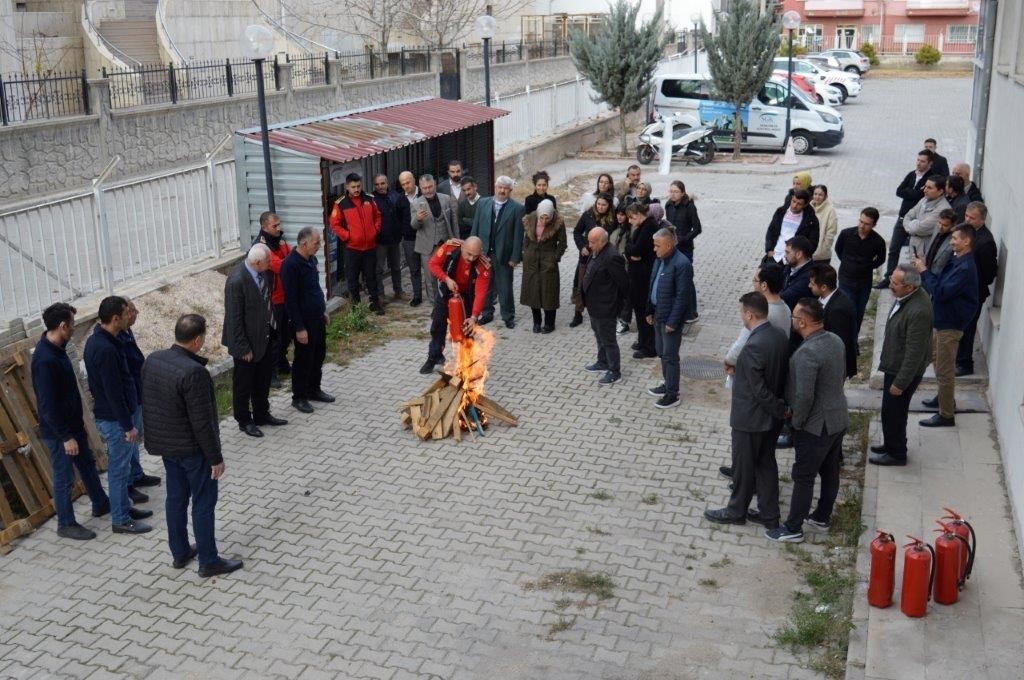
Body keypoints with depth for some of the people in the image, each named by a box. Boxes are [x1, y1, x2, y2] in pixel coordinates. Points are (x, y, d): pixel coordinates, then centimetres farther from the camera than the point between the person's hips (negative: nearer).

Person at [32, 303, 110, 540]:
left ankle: (101, 504, 41)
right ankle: (66, 524, 22)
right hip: (58, 431, -9)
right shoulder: (45, 359, -29)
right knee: (65, 478, 6)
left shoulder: (57, 348, 1)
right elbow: (48, 405, -26)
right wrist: (65, 437, -21)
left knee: (87, 464, 23)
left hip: (72, 423, 9)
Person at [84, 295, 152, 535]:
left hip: (107, 414, 10)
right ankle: (120, 520, 13)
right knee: (119, 469, 2)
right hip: (114, 419, -10)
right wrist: (128, 425, -19)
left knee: (121, 467, 21)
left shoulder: (96, 340, 5)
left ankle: (124, 508, 34)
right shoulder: (106, 349, -27)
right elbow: (114, 392, -25)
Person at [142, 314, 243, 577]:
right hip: (192, 448, -8)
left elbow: (148, 401, 8)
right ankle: (209, 562, 17)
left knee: (176, 498, 21)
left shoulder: (152, 360, -4)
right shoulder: (194, 372, -29)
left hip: (164, 443, 8)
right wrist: (216, 457, -14)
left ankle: (180, 553, 34)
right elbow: (202, 422, -24)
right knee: (203, 504, 7)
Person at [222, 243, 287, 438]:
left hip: (265, 336, 7)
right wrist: (243, 348, -18)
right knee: (244, 383, 13)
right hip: (248, 341, -7)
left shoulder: (264, 271, -8)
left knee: (263, 379, 23)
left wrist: (273, 326, 11)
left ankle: (261, 414, 41)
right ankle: (244, 420, 31)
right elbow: (234, 318, -23)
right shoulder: (236, 281, -29)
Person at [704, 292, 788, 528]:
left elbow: (759, 390, -25)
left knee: (744, 467, 11)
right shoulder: (781, 337, -3)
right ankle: (769, 515, 31)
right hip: (771, 418, 8)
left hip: (750, 419, -8)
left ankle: (736, 511, 30)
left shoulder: (754, 346, -29)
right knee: (766, 464, 20)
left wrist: (780, 410, -13)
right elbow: (780, 376, 6)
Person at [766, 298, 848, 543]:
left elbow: (804, 396, -28)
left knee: (803, 477, 4)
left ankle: (793, 529, 15)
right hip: (839, 419, 8)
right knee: (830, 471, 21)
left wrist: (797, 422, -12)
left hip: (816, 426, -8)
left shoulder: (807, 353, -28)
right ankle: (822, 517, 37)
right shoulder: (835, 340, 0)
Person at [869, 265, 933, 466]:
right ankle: (891, 444, 43)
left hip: (904, 371, -9)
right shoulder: (906, 297, -3)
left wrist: (900, 383, -20)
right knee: (892, 410, 24)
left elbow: (915, 353, -27)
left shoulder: (918, 311, -33)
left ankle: (896, 453, 28)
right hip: (894, 365, 9)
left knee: (893, 412, 8)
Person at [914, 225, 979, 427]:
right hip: (941, 319, 10)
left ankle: (946, 415, 9)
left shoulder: (966, 268, -26)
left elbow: (941, 292, -29)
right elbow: (941, 285, 8)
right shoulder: (957, 260, 5)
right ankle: (945, 397, 44)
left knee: (944, 370, -1)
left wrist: (924, 271, -22)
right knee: (937, 360, 27)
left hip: (950, 324, -10)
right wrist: (923, 269, -5)